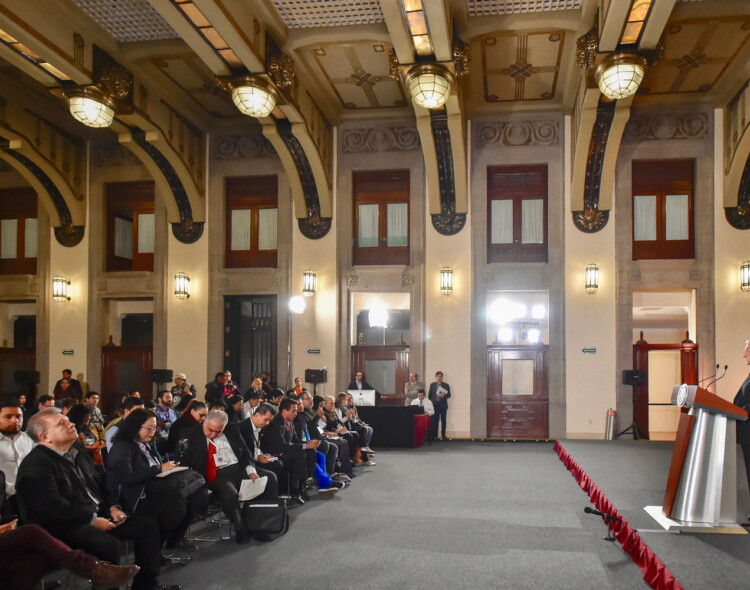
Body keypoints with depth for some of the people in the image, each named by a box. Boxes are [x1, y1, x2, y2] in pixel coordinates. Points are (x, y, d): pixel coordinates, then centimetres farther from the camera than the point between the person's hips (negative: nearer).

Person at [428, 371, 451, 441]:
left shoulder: (446, 385, 6)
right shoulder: (432, 385, 9)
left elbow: (449, 395, 2)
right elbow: (430, 395, 9)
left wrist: (444, 396, -18)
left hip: (443, 405, 0)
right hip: (435, 404, 0)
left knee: (443, 420, 3)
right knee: (435, 420, 0)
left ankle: (443, 435, 10)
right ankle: (434, 435, 4)